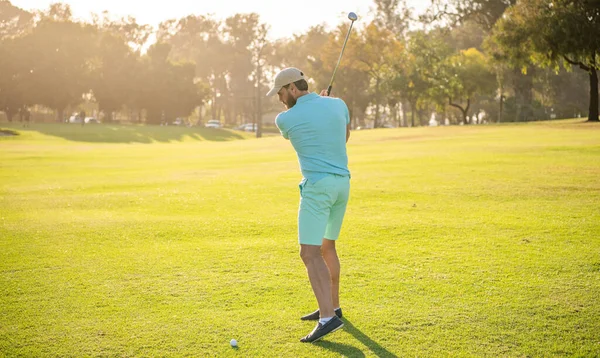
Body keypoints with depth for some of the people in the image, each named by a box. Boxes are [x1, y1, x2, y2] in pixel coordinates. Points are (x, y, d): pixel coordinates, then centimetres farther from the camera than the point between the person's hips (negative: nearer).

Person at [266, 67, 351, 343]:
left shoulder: (284, 119, -5)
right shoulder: (338, 104, 8)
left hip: (317, 186, -7)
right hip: (342, 183, 7)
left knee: (310, 253, -10)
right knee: (327, 247, 21)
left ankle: (328, 318, -21)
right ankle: (332, 306, 30)